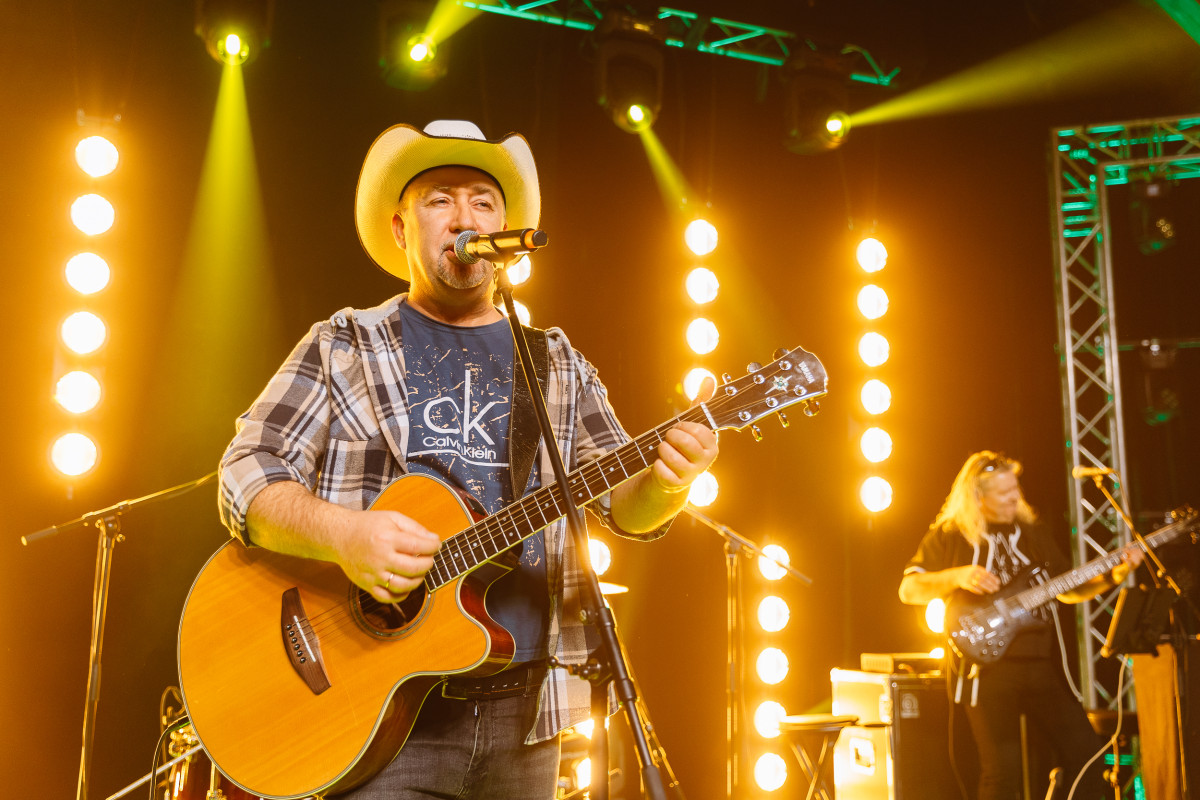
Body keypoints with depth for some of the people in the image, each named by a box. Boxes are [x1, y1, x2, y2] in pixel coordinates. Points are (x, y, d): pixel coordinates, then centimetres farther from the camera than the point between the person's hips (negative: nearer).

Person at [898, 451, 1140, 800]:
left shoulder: (1032, 533, 16)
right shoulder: (948, 536, 2)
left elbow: (1069, 590, 20)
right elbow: (908, 589, -5)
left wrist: (1113, 575, 4)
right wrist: (958, 576, -20)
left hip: (1043, 665, 5)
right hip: (987, 668, -5)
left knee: (1087, 754, 2)